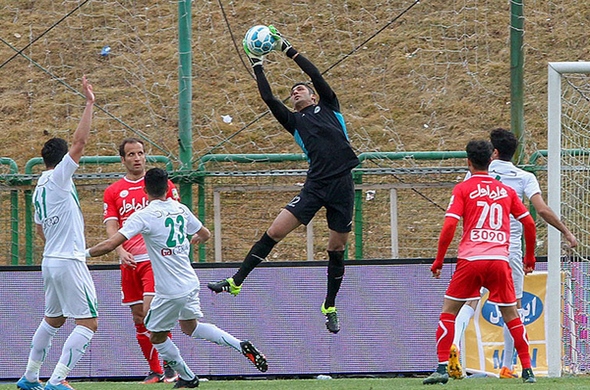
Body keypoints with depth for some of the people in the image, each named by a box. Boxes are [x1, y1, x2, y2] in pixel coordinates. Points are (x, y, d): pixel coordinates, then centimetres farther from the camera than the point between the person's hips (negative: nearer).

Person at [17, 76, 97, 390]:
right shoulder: (58, 178, -9)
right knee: (88, 323, -7)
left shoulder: (39, 189, 14)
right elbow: (80, 142, -18)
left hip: (50, 260, 9)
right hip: (69, 262, -9)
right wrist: (89, 103, -15)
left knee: (53, 320, 23)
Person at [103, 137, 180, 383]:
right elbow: (111, 227, 3)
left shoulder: (162, 184, 5)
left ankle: (170, 366, -7)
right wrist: (120, 251, -15)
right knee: (138, 318, 6)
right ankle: (154, 371, 16)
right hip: (130, 262, 4)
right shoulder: (113, 192, 10)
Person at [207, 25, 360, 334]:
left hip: (342, 185, -1)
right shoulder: (294, 121, 17)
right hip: (315, 185, 1)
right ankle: (236, 282, -4)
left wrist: (287, 49, 10)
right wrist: (257, 67, 12)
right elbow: (269, 99, 9)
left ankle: (330, 308, 18)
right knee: (275, 231, -9)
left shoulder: (328, 107, 15)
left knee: (337, 249, 4)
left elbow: (316, 75, 7)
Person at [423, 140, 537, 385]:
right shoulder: (506, 191, 14)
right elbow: (529, 223, 14)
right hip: (500, 259, 2)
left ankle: (442, 367, -4)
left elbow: (449, 227, -5)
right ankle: (527, 370, 9)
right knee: (511, 315, 13)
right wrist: (530, 257, 27)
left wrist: (438, 261, 3)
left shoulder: (463, 189, 4)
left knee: (448, 311, 8)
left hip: (470, 259, -2)